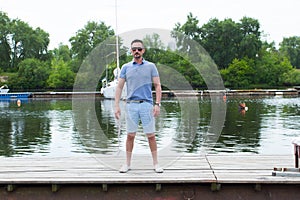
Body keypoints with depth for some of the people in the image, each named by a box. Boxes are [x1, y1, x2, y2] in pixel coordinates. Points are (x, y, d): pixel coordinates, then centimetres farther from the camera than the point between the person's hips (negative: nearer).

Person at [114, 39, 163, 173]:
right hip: (131, 104, 1)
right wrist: (116, 105, -1)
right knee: (130, 135, 5)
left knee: (151, 135, 1)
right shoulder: (126, 67, 8)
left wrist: (157, 104, -7)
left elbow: (157, 86, 3)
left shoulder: (151, 66, 5)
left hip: (147, 104, -1)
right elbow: (119, 87, 8)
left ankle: (155, 163, 11)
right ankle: (127, 163, 16)